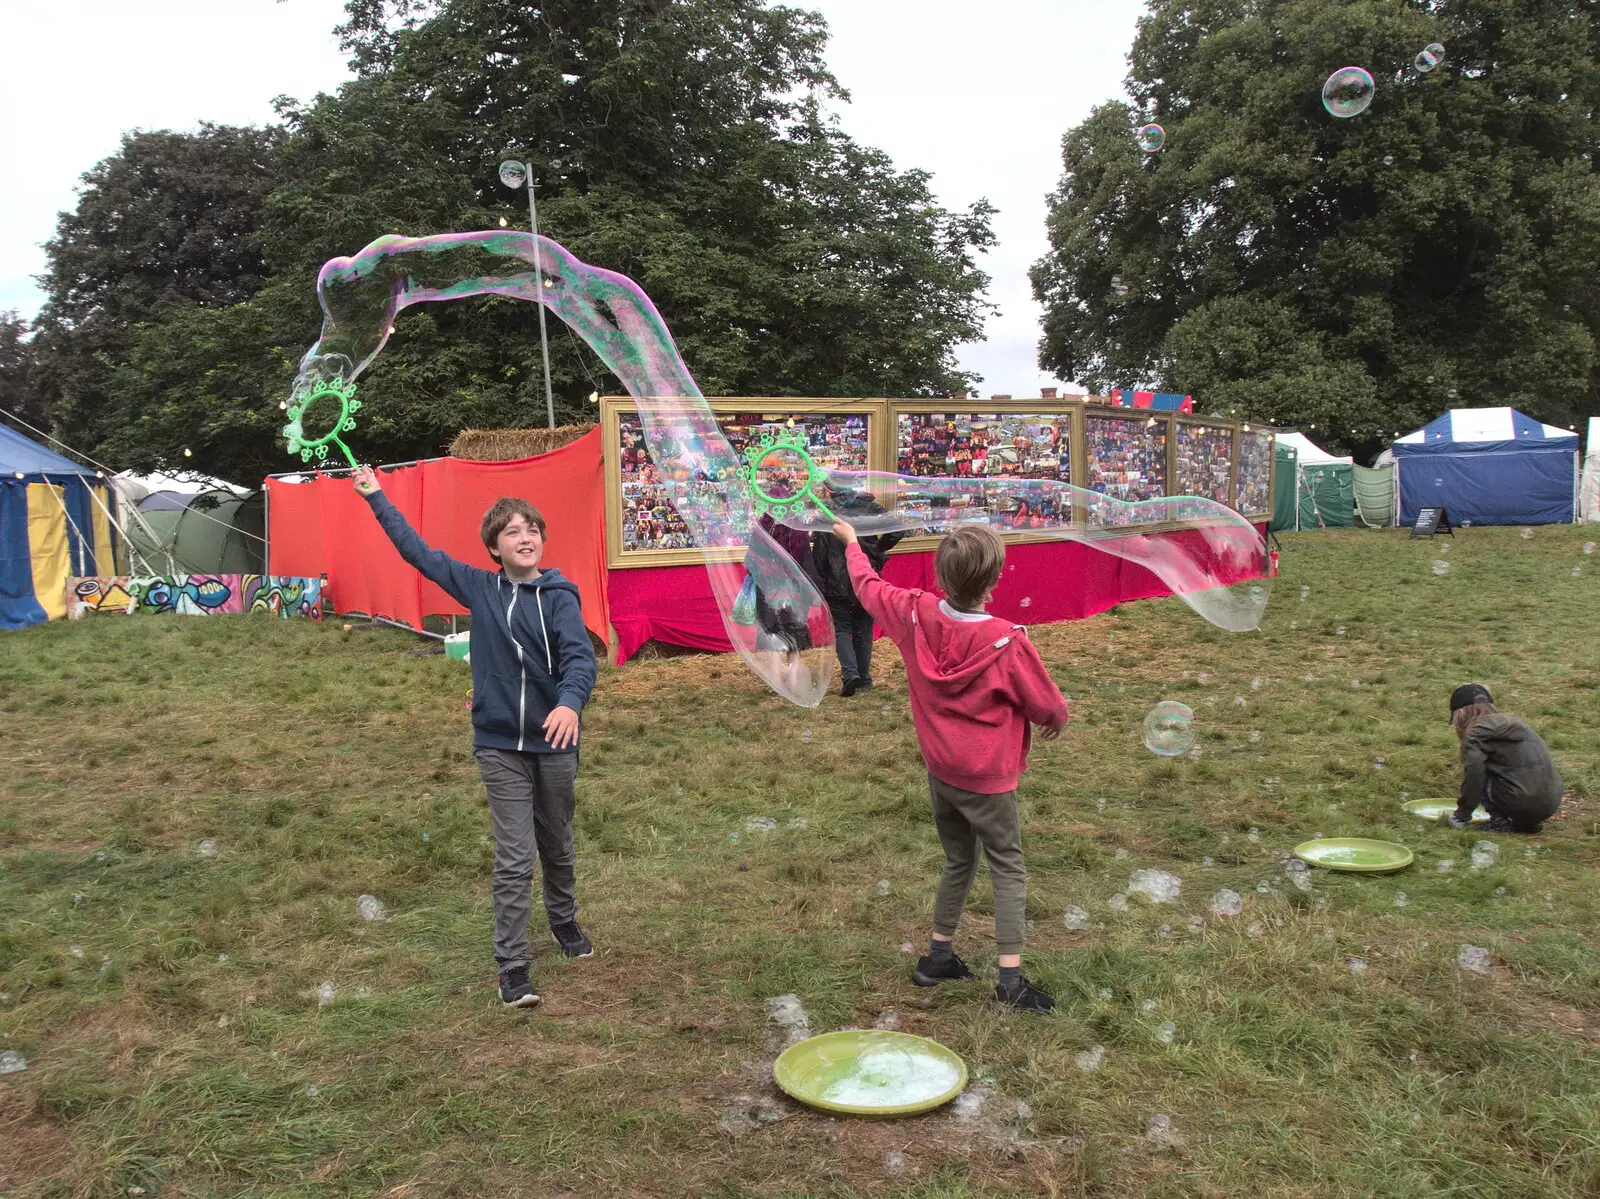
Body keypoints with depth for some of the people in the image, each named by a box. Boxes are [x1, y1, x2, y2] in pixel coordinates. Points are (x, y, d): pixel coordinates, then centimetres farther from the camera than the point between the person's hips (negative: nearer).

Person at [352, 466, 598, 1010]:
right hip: (499, 746, 1)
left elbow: (580, 656, -24)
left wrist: (569, 702, -44)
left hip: (554, 743, -1)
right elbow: (419, 552, 9)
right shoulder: (479, 588, 0)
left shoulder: (559, 596, -9)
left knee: (558, 847, 18)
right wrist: (376, 498, 12)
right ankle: (512, 966, 7)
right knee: (514, 859, -1)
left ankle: (565, 921, 43)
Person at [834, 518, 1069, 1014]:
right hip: (987, 778, -5)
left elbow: (869, 588, 8)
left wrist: (851, 542, 26)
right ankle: (1011, 978, 3)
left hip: (940, 770, 6)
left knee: (958, 862, 22)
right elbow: (1046, 703, -10)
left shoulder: (915, 614, -12)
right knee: (1009, 870, 6)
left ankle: (938, 955, 30)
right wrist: (1057, 720, 14)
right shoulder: (1007, 642, -24)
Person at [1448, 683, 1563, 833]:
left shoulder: (1477, 731, -3)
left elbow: (1474, 769, -18)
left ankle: (1500, 823, -2)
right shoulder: (1509, 720, 23)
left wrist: (1462, 814, -11)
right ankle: (1529, 822, 14)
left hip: (1522, 803, -8)